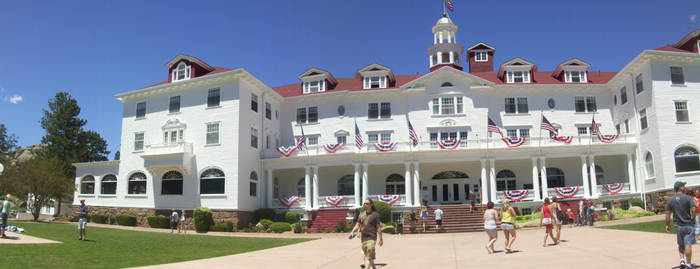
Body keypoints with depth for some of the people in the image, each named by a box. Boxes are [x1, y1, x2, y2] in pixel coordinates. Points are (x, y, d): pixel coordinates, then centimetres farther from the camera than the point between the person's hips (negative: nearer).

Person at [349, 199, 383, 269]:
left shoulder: (375, 214, -3)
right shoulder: (361, 215, 12)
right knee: (366, 254, 13)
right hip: (363, 238, 6)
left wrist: (381, 239, -6)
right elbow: (358, 225, 15)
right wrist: (352, 232, -3)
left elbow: (378, 227, -4)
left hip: (371, 237, -6)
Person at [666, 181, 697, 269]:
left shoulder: (670, 200, 3)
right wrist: (693, 218, -3)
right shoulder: (688, 198, -8)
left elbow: (667, 214, 2)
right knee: (688, 245, 0)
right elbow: (694, 209, -20)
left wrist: (667, 225, 8)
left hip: (678, 225, 4)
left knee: (681, 245, 17)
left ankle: (682, 260, 5)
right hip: (688, 224, -3)